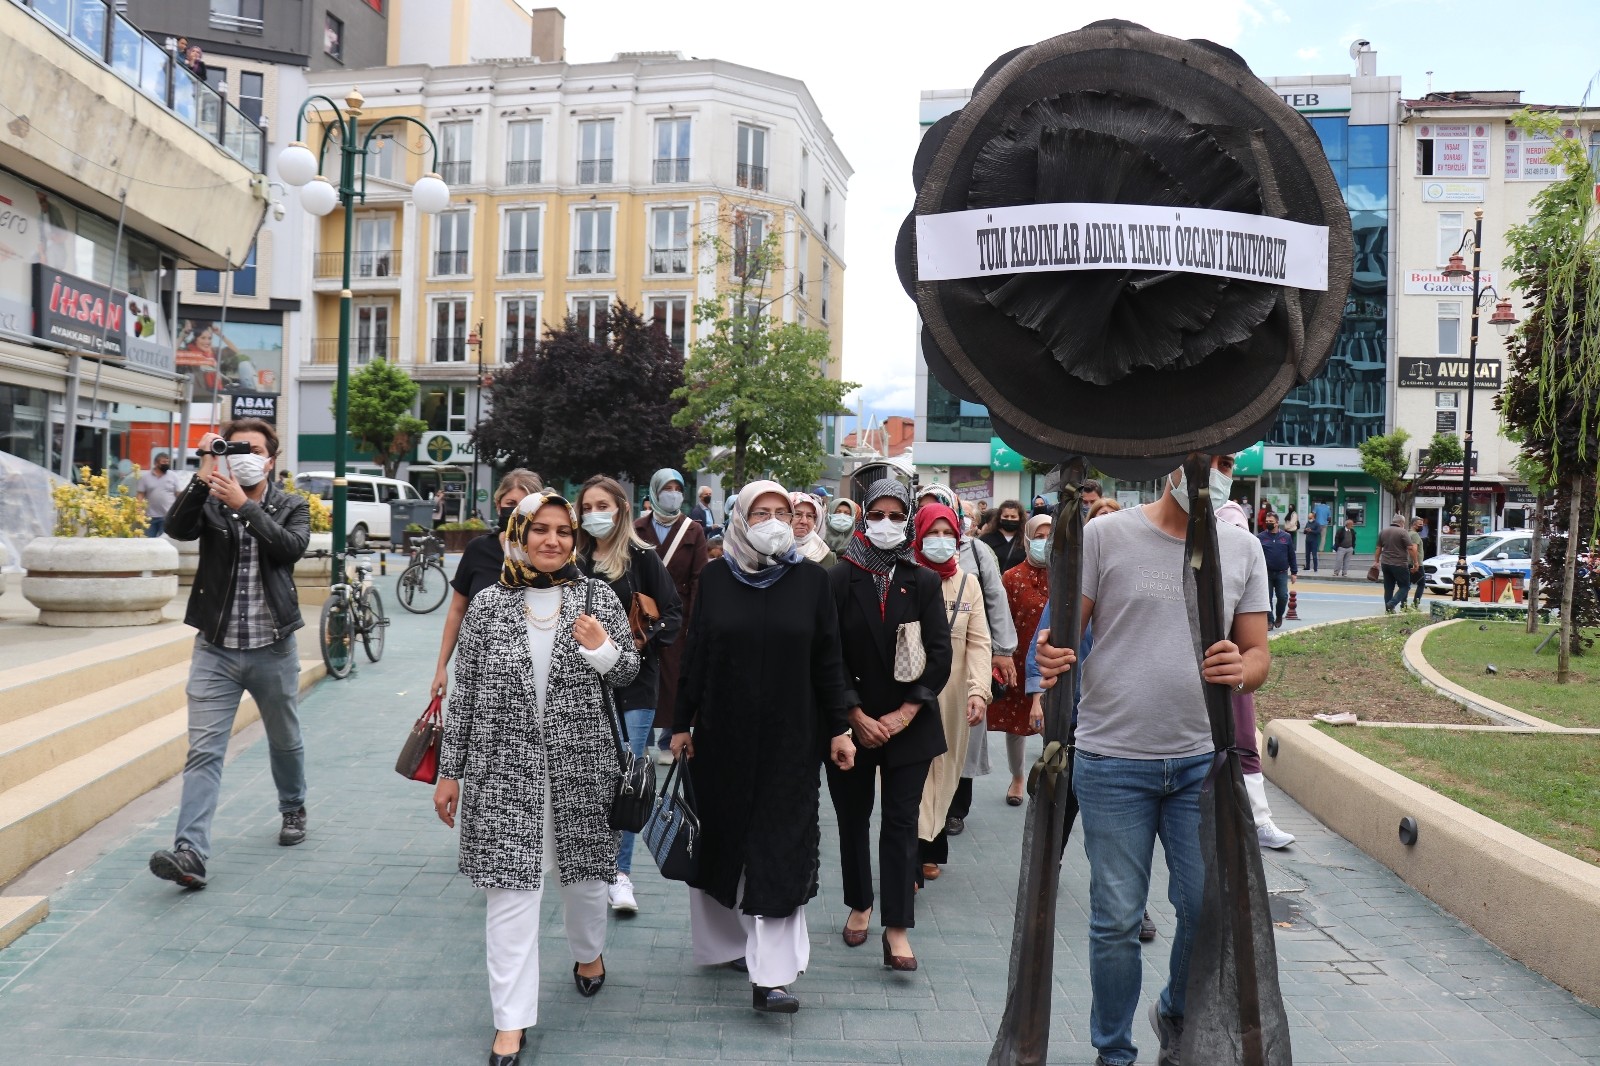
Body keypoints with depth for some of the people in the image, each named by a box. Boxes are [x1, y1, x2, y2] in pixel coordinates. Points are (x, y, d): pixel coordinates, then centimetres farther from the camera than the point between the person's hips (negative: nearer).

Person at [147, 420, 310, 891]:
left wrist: (245, 504, -23)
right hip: (216, 650, 0)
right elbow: (177, 528, -17)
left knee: (285, 741, 19)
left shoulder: (292, 507, 3)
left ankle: (293, 809, 44)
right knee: (203, 751, -9)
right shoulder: (209, 503, 3)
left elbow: (292, 546, -17)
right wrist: (204, 476, -26)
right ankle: (190, 853, -13)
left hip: (273, 651, 1)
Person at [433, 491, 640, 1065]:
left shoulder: (598, 597, 0)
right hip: (504, 767, -1)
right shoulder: (488, 604, 0)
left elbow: (628, 674, 5)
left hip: (580, 764, 1)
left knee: (582, 871, 18)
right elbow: (464, 693, 3)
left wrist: (602, 648, -17)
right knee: (509, 889, -2)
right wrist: (450, 771, 5)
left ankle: (589, 952, 48)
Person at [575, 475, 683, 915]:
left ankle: (621, 874, 2)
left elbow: (673, 613, -2)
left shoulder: (642, 557, -3)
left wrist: (644, 638, -15)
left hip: (634, 681, -3)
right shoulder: (577, 561, 7)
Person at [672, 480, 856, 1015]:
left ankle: (771, 976, -1)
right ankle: (725, 941, 29)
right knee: (721, 836, 11)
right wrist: (681, 724, 4)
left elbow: (828, 660, 1)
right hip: (722, 733, 1)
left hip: (789, 735, -1)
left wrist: (838, 729, -1)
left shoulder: (812, 579, -2)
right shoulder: (716, 577, 1)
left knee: (780, 848, -2)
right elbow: (696, 656, 5)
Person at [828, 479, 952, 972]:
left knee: (901, 822, -1)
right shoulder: (839, 580, -2)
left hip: (908, 724, 0)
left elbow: (939, 654, -2)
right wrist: (856, 716, -11)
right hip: (852, 722, 0)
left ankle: (897, 928, 2)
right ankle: (859, 905, 30)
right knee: (853, 817, 11)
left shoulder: (924, 582, 2)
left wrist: (905, 713, -10)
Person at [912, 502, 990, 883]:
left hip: (951, 697, 4)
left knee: (942, 774, 12)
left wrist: (979, 689, -13)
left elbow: (978, 642, 1)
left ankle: (930, 851, 27)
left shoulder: (967, 583, 6)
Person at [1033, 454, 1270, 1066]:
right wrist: (1053, 659, -25)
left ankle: (1177, 1015, 34)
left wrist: (1241, 671, -15)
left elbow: (1258, 653, 8)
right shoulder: (1105, 536, -2)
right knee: (1116, 920, 5)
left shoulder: (1242, 550, 7)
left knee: (1209, 907, 4)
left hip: (1202, 761, 3)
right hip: (1113, 761, -2)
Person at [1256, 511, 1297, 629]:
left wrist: (1294, 572, 5)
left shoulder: (1286, 536, 4)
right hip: (1266, 574, 0)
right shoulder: (1260, 537, 0)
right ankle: (1269, 621, 13)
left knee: (1283, 596, -4)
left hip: (1282, 574, 0)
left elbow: (1292, 556, 7)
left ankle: (1279, 616, 22)